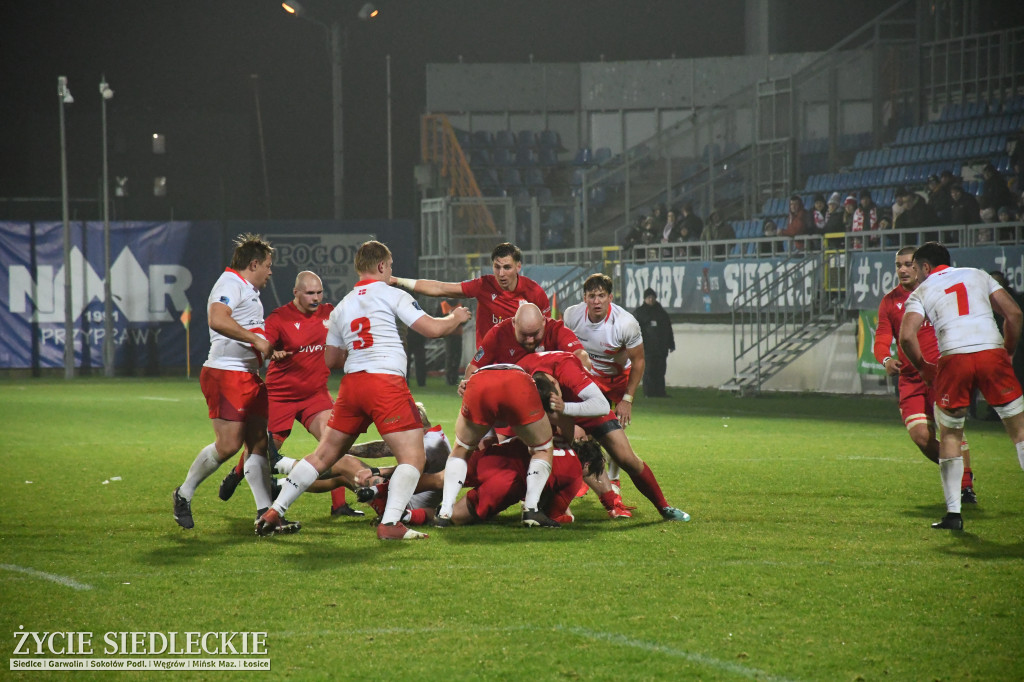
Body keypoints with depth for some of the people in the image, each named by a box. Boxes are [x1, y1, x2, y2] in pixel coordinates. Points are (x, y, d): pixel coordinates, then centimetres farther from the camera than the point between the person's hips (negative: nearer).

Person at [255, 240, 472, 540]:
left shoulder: (342, 306, 20)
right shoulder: (391, 294, 2)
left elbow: (330, 359, 25)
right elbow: (432, 329, -2)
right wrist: (456, 318, 18)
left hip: (352, 382, 7)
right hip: (386, 380, -7)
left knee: (323, 454, 16)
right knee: (413, 456, -5)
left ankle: (274, 512, 15)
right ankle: (390, 524, -19)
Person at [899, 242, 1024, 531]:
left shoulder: (921, 292, 16)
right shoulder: (979, 275, 22)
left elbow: (906, 336, 0)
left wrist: (923, 367, 15)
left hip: (953, 357, -1)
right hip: (992, 350, 1)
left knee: (949, 434, 15)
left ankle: (953, 512, 9)